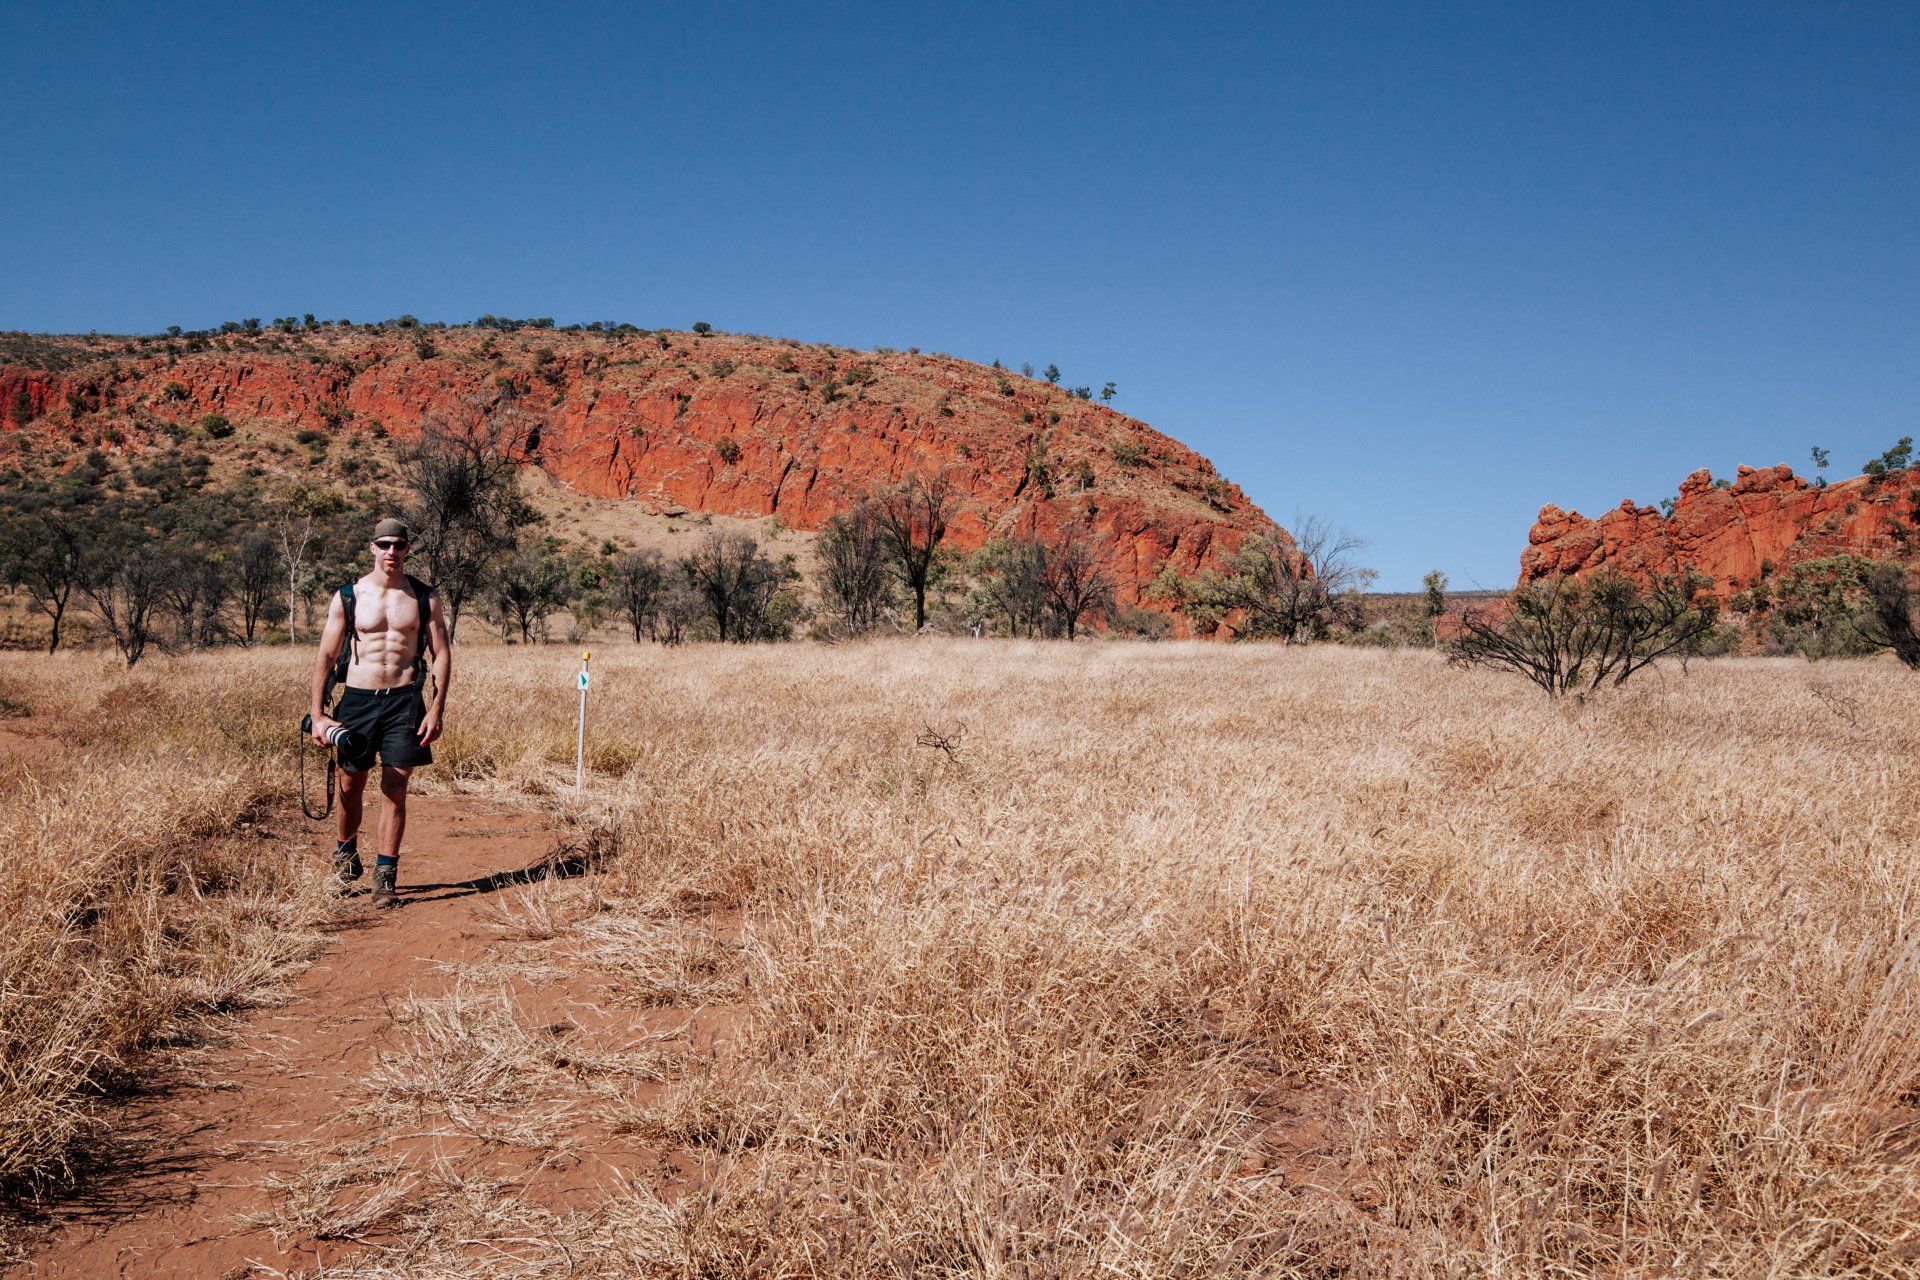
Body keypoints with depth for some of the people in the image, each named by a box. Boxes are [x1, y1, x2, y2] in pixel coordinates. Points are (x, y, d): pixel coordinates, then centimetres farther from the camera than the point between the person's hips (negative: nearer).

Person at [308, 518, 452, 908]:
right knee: (350, 787, 10)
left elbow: (442, 654, 3)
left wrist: (437, 709, -6)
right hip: (358, 699, 1)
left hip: (405, 700, -1)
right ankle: (346, 850, 37)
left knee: (395, 793, -2)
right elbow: (326, 657, 4)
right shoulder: (346, 597, 2)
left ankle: (385, 875, 6)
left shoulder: (425, 597, 3)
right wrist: (318, 714, -1)